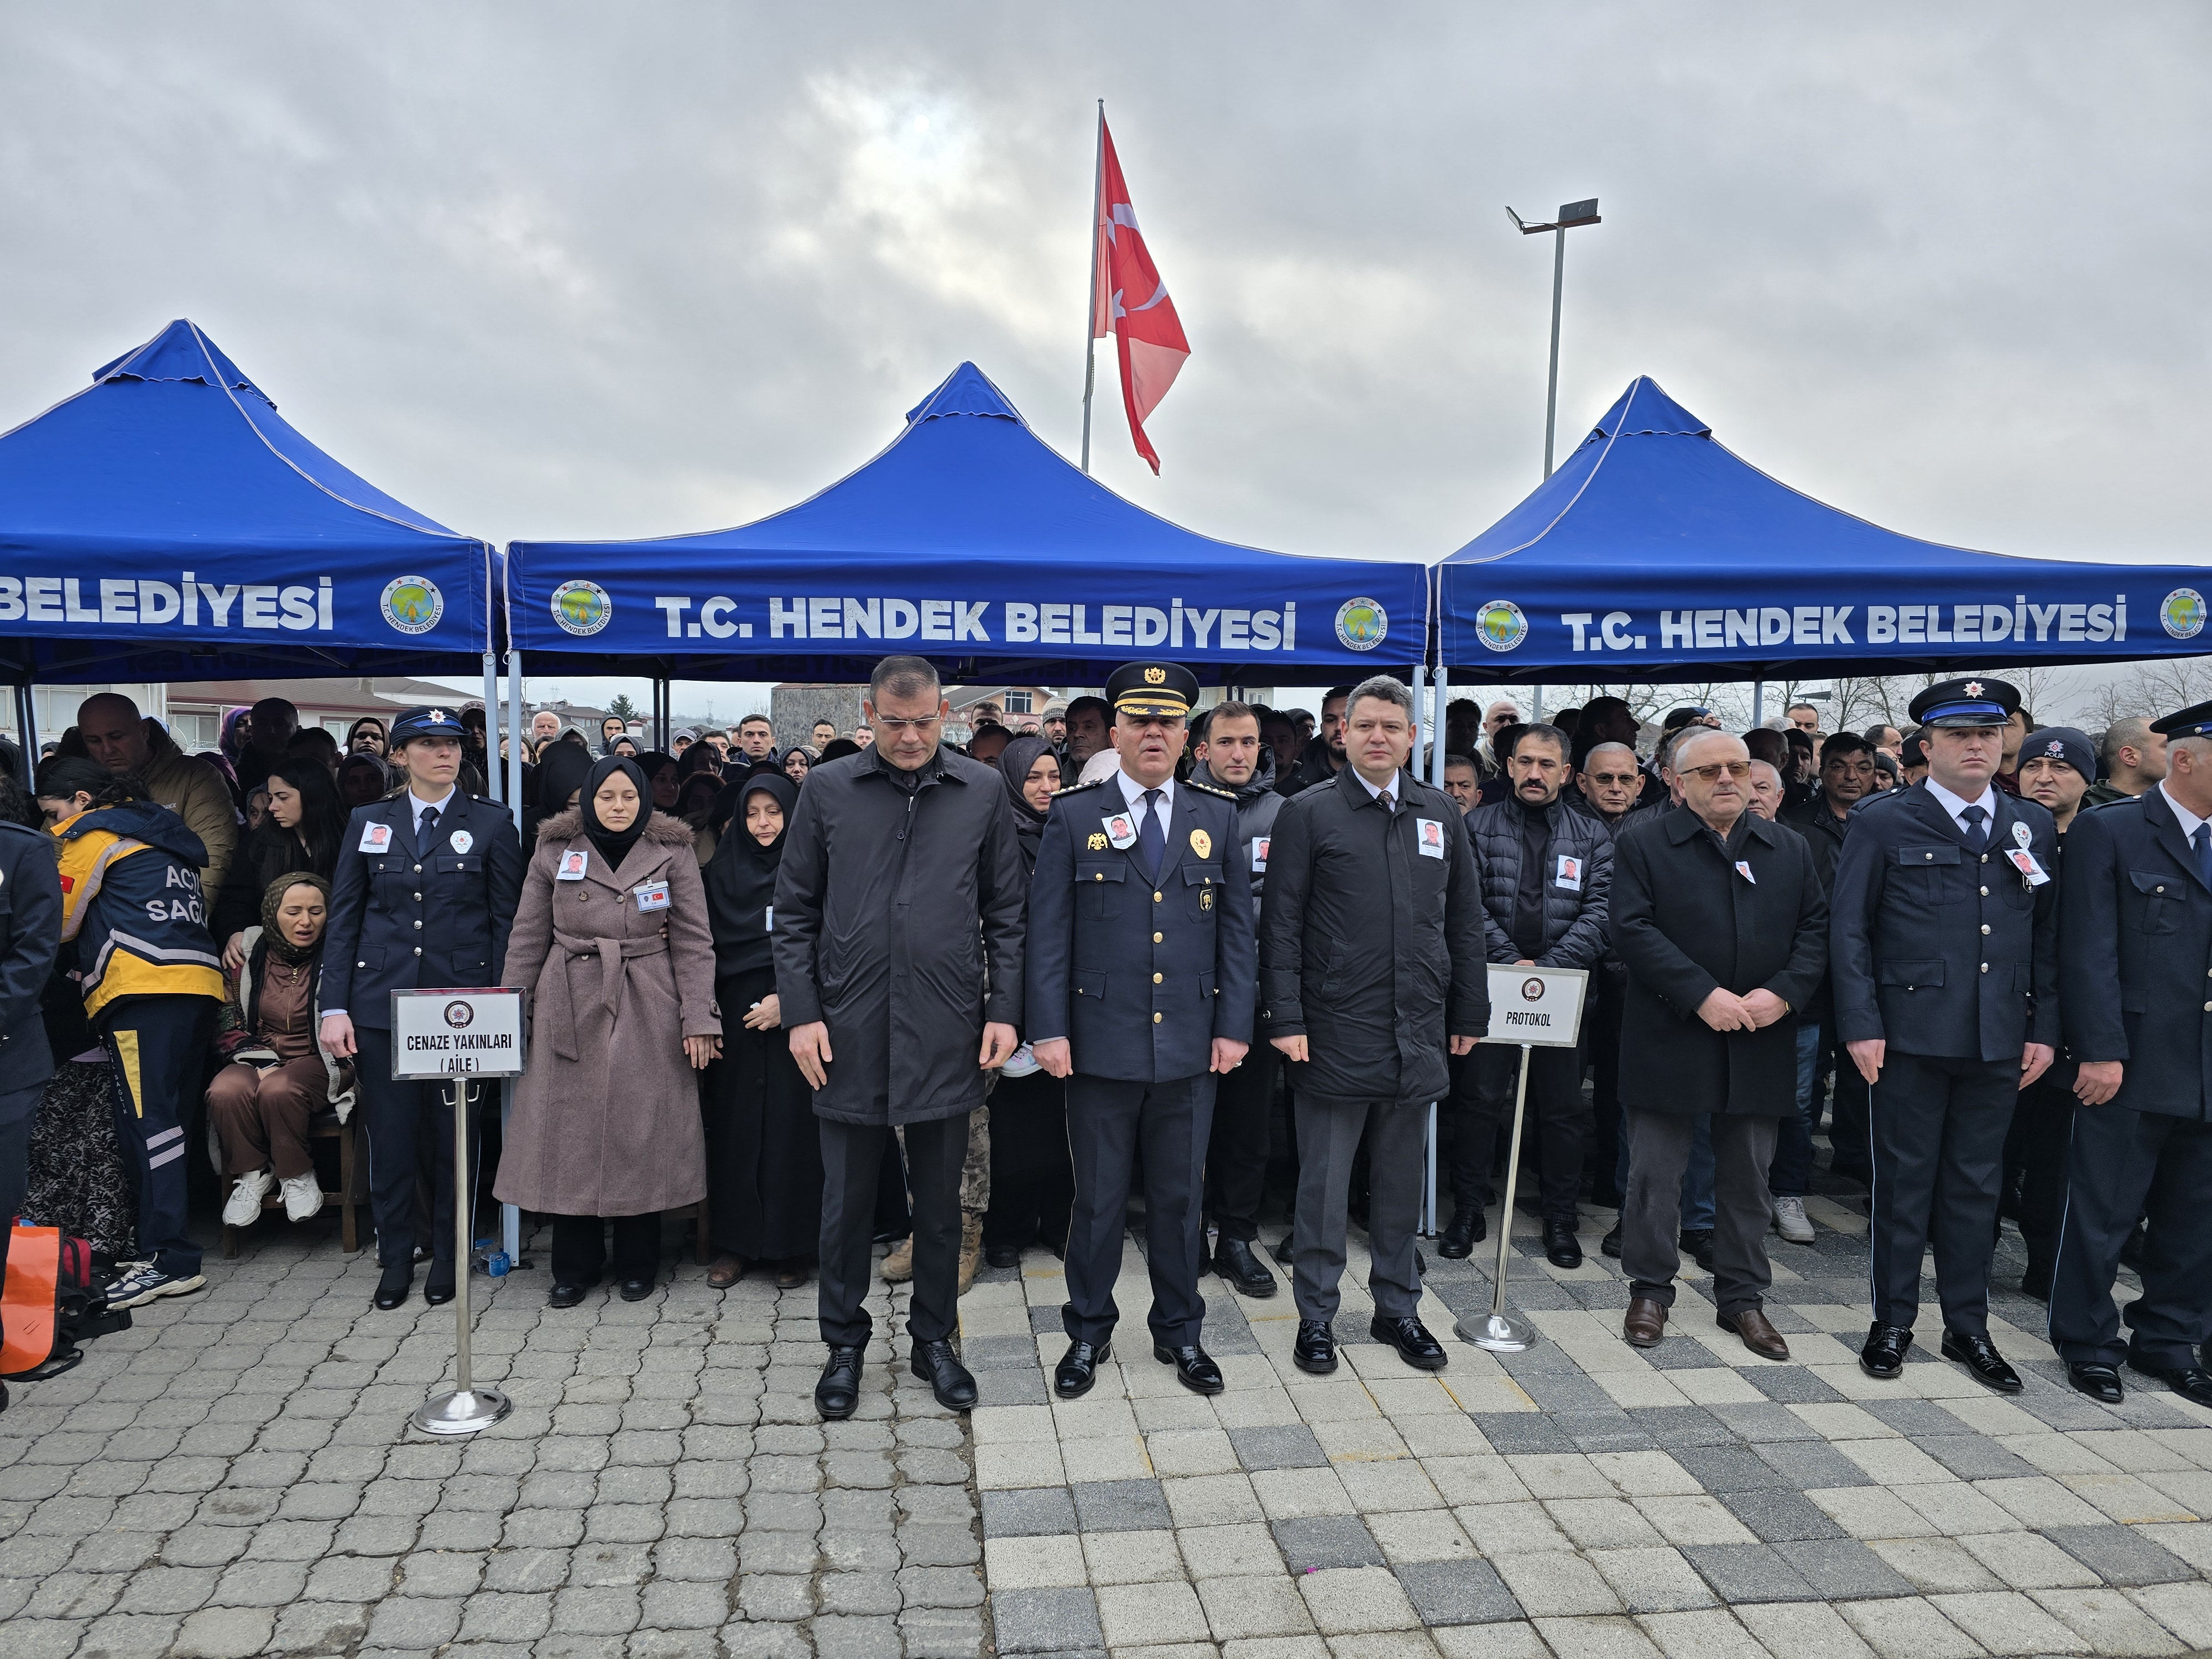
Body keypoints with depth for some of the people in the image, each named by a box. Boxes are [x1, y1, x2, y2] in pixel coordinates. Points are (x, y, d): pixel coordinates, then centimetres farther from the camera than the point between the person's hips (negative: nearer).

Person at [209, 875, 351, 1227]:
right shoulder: (250, 952, 4)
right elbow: (227, 1022, 8)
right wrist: (261, 1061, -8)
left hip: (319, 1061, -3)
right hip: (259, 1056, 3)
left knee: (279, 1090, -36)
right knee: (226, 1092, -31)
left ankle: (297, 1175, -11)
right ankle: (252, 1175, -6)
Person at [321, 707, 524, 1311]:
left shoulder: (491, 823, 2)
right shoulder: (368, 823, 8)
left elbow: (506, 920, 2)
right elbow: (343, 918, 8)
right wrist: (334, 1006, 0)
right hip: (382, 1000, 2)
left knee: (453, 1136, 6)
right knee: (389, 1136, 6)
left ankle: (447, 1257, 22)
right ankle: (395, 1258, 22)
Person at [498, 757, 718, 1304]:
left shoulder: (673, 853, 2)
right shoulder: (554, 852, 6)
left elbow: (694, 943, 0)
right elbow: (527, 940, 8)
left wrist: (699, 1018, -7)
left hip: (647, 1013, -1)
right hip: (569, 1010, 1)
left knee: (640, 1134, 4)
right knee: (570, 1134, 5)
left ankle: (638, 1264, 19)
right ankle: (575, 1265, 19)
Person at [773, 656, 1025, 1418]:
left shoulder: (983, 791, 3)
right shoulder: (827, 790, 1)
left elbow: (1005, 912, 6)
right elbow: (795, 913, 4)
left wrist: (1004, 1010, -1)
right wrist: (801, 1013, -3)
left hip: (947, 1034, 1)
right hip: (849, 1034, 0)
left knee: (940, 1202, 13)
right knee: (846, 1202, 10)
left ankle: (933, 1339, 31)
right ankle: (845, 1344, 29)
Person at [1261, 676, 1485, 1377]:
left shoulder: (1439, 812, 9)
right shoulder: (1308, 814, -3)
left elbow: (1464, 920, 12)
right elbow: (1282, 925, -5)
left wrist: (1469, 1013, 9)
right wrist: (1285, 1019, -11)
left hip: (1417, 1031, 4)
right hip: (1335, 1030, -4)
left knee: (1402, 1179, 14)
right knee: (1324, 1181, 5)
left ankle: (1398, 1307, 29)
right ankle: (1316, 1315, 19)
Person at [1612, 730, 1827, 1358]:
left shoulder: (1790, 850, 11)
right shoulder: (1644, 845, -2)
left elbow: (1816, 928, 5)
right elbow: (1634, 930, -11)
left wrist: (1784, 993, -12)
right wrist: (1703, 995, -18)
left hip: (1761, 1042, 3)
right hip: (1670, 1040, -3)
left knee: (1748, 1177, 13)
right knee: (1656, 1174, 4)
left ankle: (1743, 1297, 26)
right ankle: (1650, 1291, 20)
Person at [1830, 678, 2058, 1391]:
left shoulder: (2033, 828, 10)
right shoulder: (1884, 822, -2)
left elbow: (2047, 937, 12)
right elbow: (1848, 929, -4)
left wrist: (2044, 1030, 6)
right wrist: (1861, 1025, -10)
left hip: (2000, 1040, 4)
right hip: (1912, 1034, -3)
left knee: (1976, 1185, 12)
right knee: (1905, 1181, 5)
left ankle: (1967, 1326, 25)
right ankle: (1893, 1321, 19)